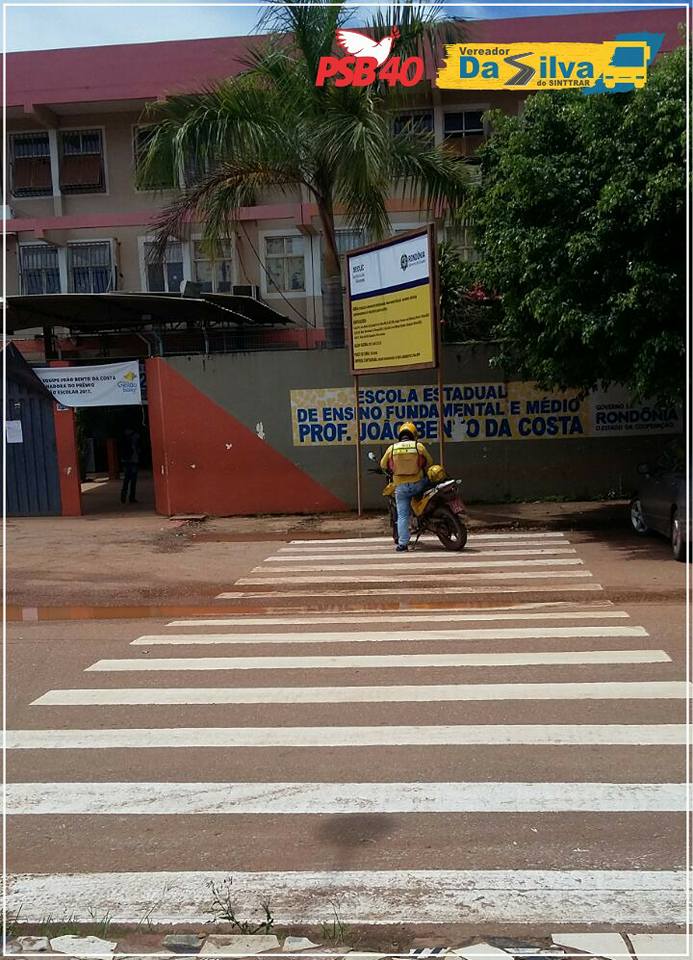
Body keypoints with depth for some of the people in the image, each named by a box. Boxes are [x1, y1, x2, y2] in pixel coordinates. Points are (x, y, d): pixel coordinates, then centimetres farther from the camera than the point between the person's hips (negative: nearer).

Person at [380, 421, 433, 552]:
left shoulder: (391, 448, 0)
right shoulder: (419, 446, -3)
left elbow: (383, 465, 12)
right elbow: (429, 462, 8)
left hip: (400, 486, 1)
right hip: (418, 484, -1)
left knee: (402, 515, 4)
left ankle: (402, 544, 1)